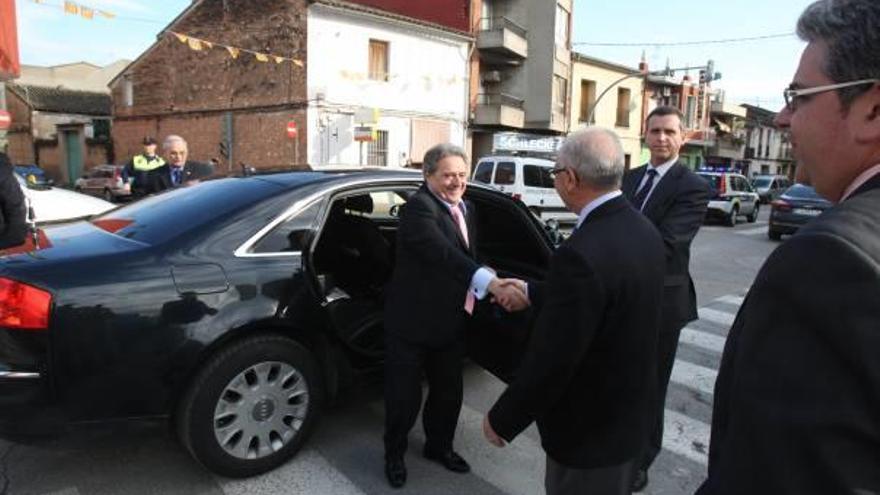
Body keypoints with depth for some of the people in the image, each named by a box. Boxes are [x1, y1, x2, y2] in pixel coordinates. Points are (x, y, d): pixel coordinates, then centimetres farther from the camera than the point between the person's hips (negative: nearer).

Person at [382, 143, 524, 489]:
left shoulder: (466, 209, 10)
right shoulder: (419, 206, -18)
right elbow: (443, 252, -34)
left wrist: (484, 289, 4)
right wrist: (489, 282, -45)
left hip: (451, 321, 8)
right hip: (413, 321, -7)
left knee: (448, 391, 20)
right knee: (405, 395, 8)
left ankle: (439, 446, 43)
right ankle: (394, 454, 32)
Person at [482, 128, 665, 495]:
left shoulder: (581, 252, -33)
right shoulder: (642, 229, -4)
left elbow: (550, 359, -28)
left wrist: (501, 420, -13)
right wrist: (532, 293, 21)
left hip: (590, 427, -8)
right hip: (627, 410, 8)